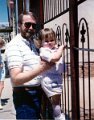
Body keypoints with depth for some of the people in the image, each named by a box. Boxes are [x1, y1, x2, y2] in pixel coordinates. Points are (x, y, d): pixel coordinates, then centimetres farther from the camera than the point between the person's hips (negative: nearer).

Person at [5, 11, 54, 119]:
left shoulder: (31, 43, 12)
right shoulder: (14, 45, -16)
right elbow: (16, 79, -24)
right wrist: (41, 68, -30)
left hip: (37, 93, 9)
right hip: (25, 96, -9)